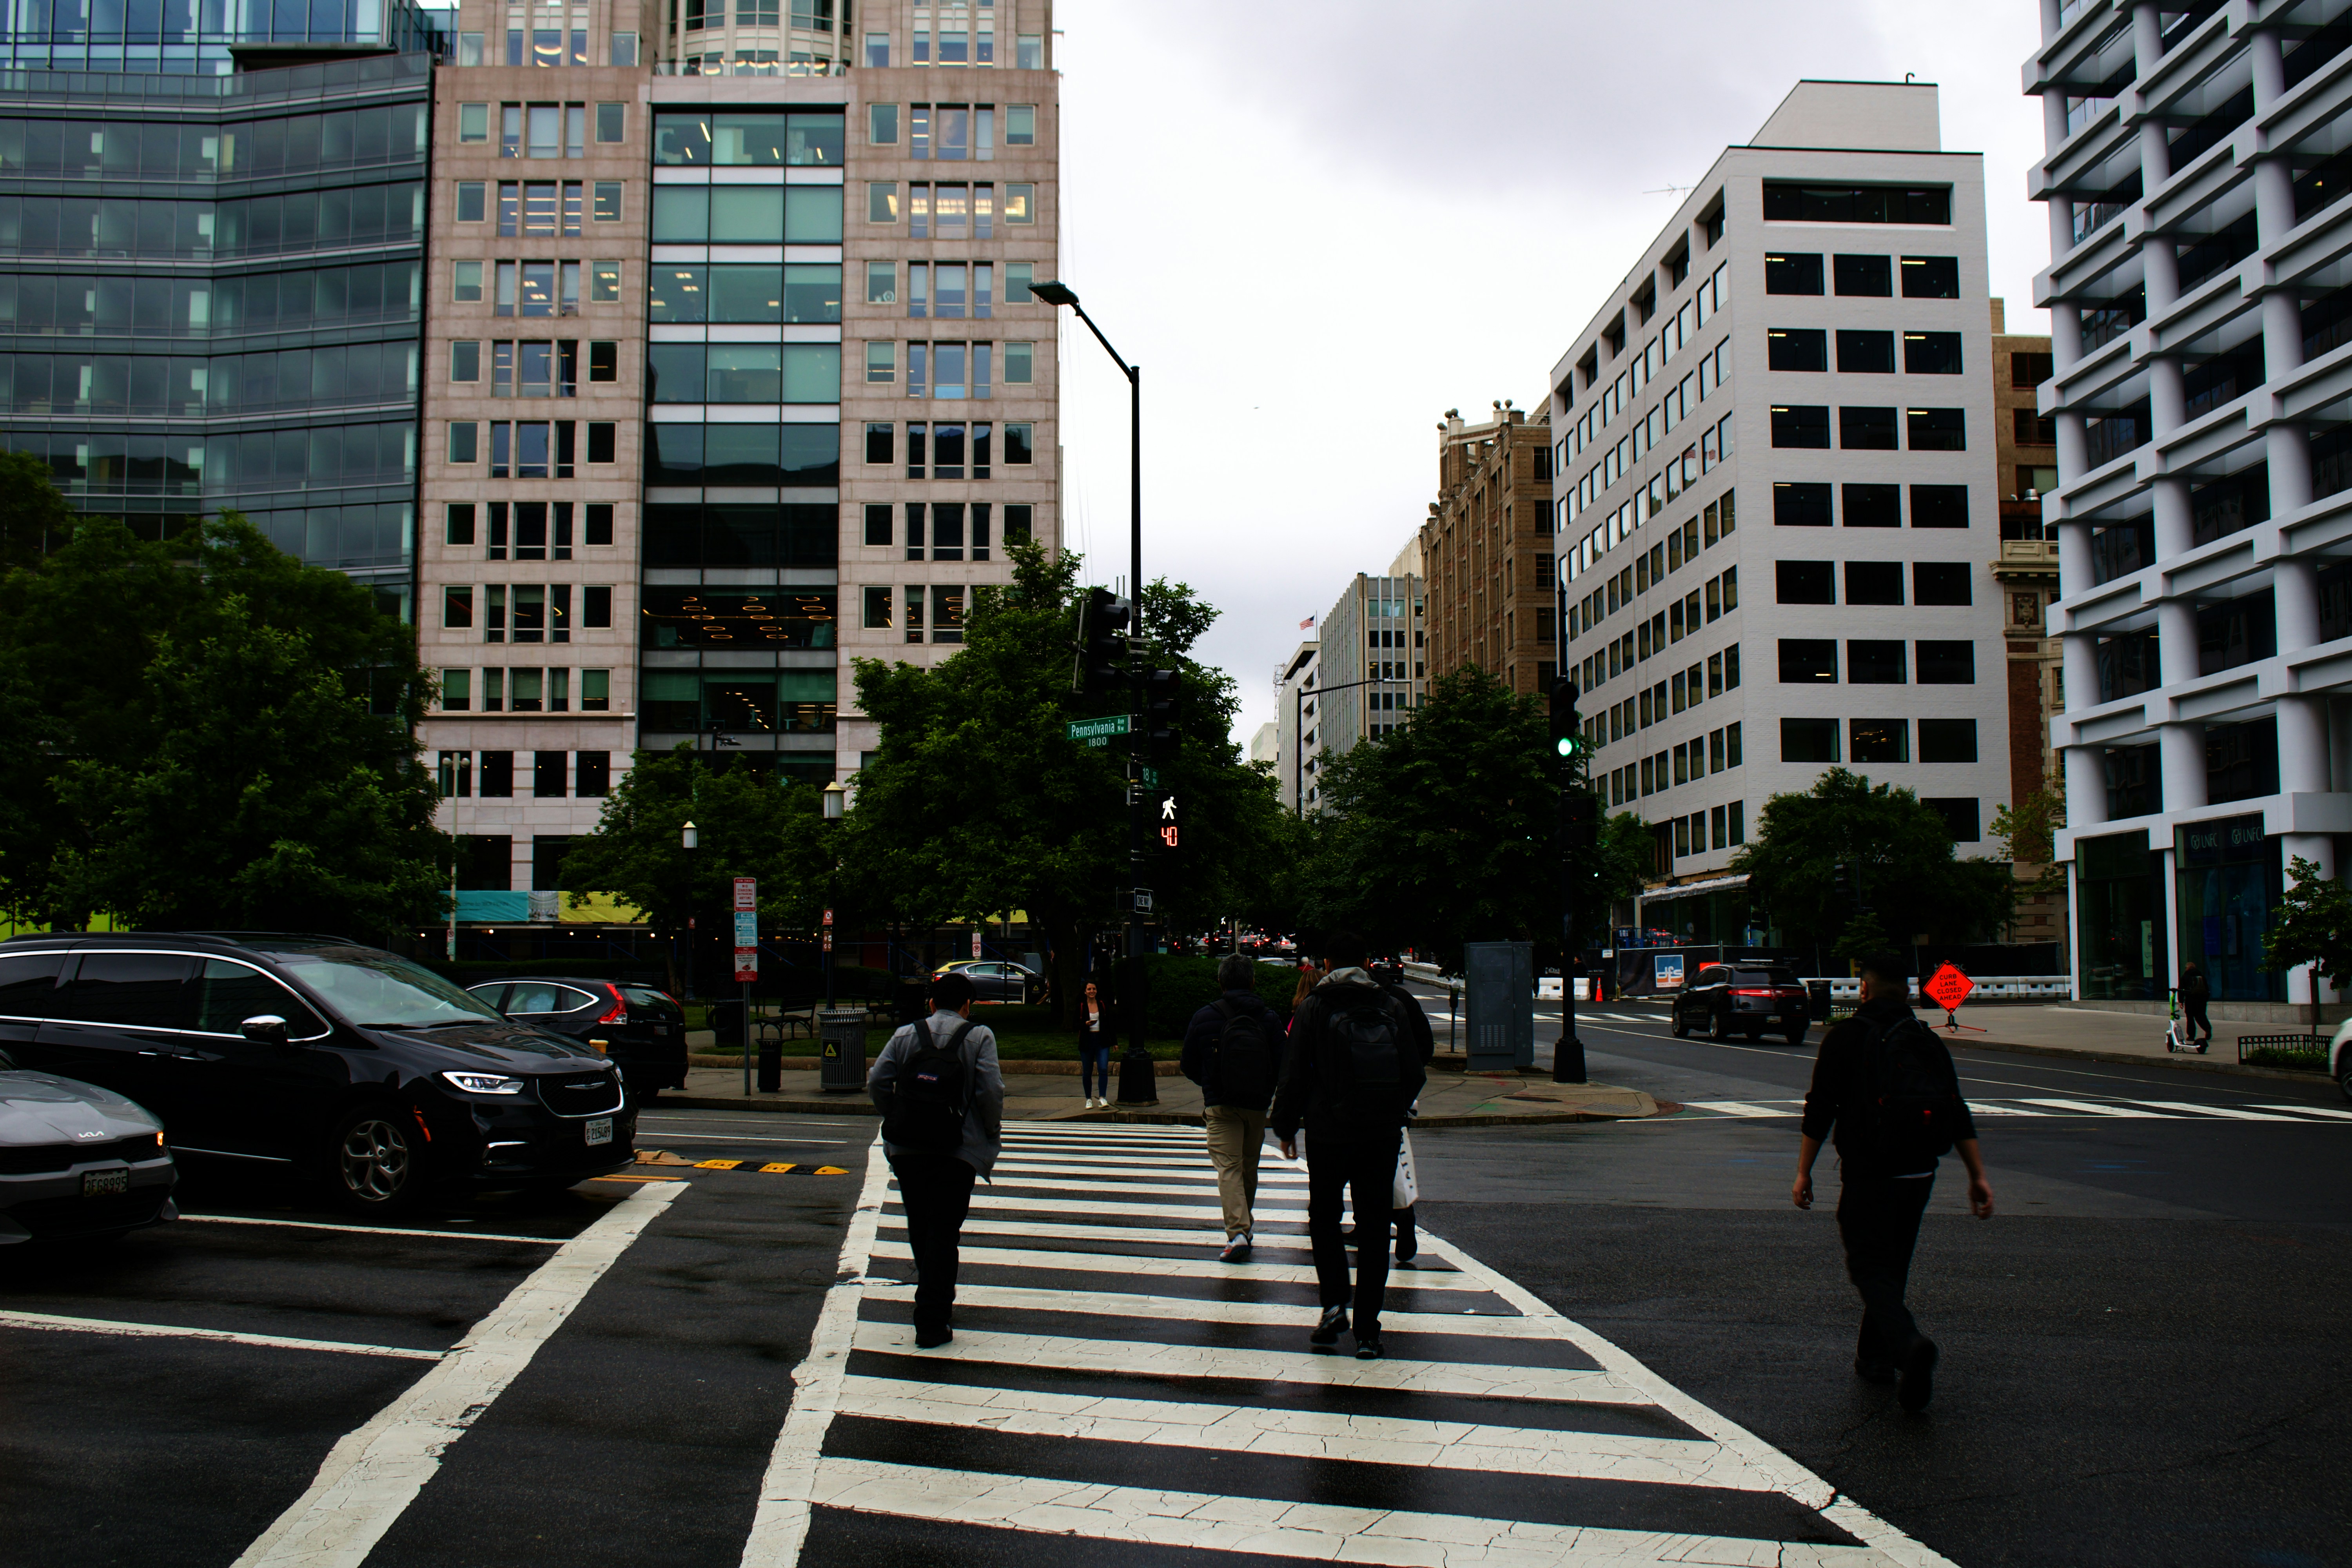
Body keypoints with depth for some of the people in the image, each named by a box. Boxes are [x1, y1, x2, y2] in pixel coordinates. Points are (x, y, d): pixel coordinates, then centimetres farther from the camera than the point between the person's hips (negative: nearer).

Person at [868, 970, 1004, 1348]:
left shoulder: (906, 1035, 7)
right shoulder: (978, 1037, -1)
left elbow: (877, 1083, 0)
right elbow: (990, 1091, -11)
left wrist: (897, 1118, 14)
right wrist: (991, 1134, 4)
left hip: (906, 1148, 3)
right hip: (958, 1150, -3)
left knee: (920, 1228, 18)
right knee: (944, 1233, 0)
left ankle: (936, 1299, 34)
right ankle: (933, 1323, -2)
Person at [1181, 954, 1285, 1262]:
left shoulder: (1204, 1018, -4)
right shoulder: (1268, 1019, -3)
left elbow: (1189, 1066, 3)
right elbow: (1281, 1067, -1)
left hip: (1220, 1106, -2)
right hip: (1257, 1107, 2)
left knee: (1228, 1167, -6)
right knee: (1249, 1167, 17)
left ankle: (1237, 1231, -22)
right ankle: (1243, 1227, 31)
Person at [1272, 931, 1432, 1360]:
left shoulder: (1313, 1008, -5)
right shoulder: (1393, 1006, 3)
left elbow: (1294, 1075, -5)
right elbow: (1415, 1071, 7)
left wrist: (1285, 1127, 7)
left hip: (1328, 1132, -2)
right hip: (1383, 1134, 2)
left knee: (1324, 1215, 16)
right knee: (1374, 1225, 6)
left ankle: (1334, 1302, -2)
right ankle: (1367, 1331, 5)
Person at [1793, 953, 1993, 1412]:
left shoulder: (1846, 1037, -5)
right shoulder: (1927, 1042, 9)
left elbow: (1820, 1110, -8)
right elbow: (1958, 1115, 6)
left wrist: (1804, 1172, -3)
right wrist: (1978, 1175, 7)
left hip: (1869, 1173, -5)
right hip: (1920, 1173, 5)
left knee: (1869, 1267, -4)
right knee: (1892, 1265, 19)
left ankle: (1909, 1346, -28)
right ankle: (1875, 1357, 27)